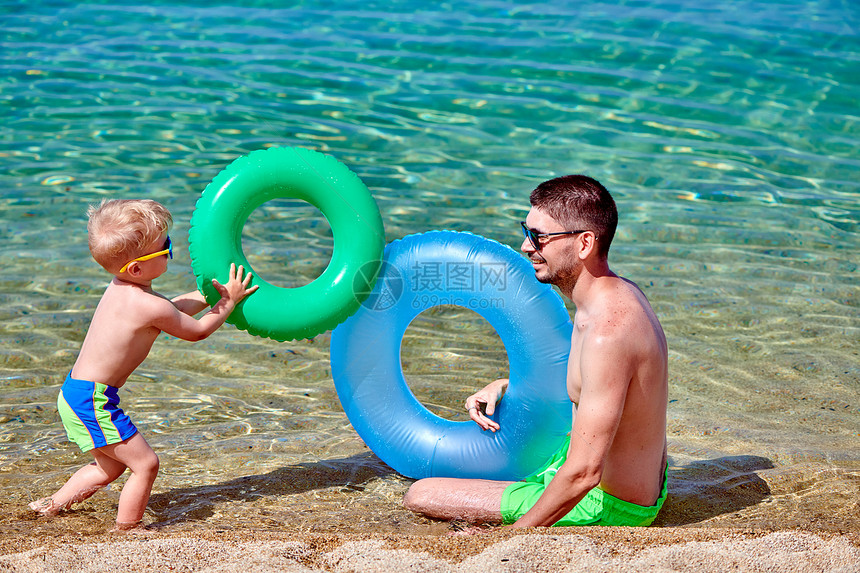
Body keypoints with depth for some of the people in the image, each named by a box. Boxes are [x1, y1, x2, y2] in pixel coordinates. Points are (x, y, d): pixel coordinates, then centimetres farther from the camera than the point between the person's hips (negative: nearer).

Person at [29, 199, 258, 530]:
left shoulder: (120, 289, 7)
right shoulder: (150, 306, -22)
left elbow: (171, 311, 25)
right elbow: (197, 331, -5)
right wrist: (229, 300, 6)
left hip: (75, 392, 10)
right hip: (94, 399, -10)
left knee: (111, 467, 24)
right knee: (145, 464, -4)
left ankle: (52, 505, 31)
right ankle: (125, 531, 3)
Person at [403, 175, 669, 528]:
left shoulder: (607, 332, -33)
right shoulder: (620, 294, -1)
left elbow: (585, 473, -32)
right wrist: (506, 387, 9)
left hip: (606, 507, -10)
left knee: (419, 496, -8)